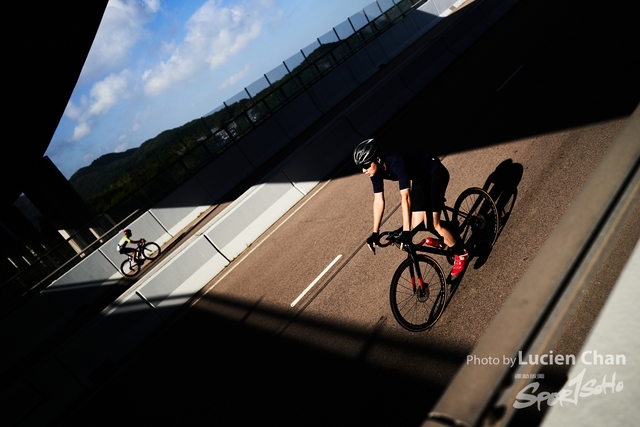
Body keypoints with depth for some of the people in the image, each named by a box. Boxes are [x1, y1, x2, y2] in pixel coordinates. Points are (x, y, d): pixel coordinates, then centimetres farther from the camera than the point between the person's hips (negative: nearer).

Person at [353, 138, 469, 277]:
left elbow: (405, 197, -41)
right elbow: (378, 201, -9)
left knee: (433, 223, -14)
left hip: (435, 172, -7)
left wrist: (406, 231, -42)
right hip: (420, 178, 7)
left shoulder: (396, 162, -37)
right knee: (417, 225, -3)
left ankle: (461, 254, 8)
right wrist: (375, 233, -9)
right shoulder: (376, 171, -14)